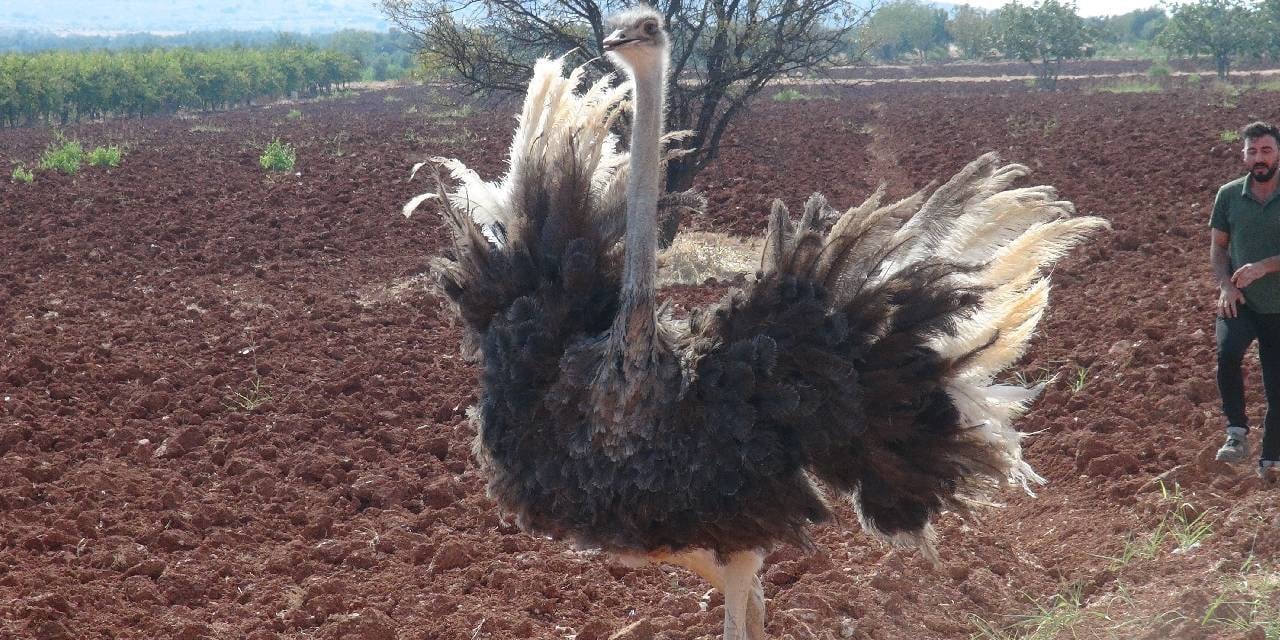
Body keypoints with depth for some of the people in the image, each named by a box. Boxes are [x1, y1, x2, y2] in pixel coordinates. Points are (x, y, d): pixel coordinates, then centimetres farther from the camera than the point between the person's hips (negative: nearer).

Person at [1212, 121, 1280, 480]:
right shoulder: (1229, 194, 3)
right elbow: (1217, 246, 10)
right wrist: (1225, 286, -6)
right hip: (1240, 303, 1)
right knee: (1227, 353, -30)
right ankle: (1237, 431, -12)